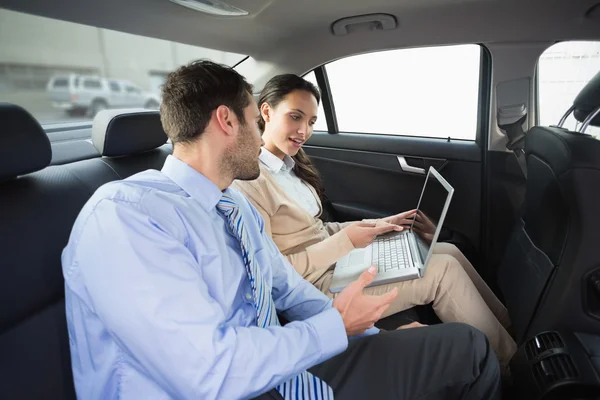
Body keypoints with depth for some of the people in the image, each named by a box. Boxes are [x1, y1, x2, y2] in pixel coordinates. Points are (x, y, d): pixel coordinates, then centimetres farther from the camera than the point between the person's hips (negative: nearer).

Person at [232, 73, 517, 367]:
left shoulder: (289, 166, 10)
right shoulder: (248, 180, -18)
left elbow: (315, 232, 12)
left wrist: (381, 224, 3)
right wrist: (344, 241, -23)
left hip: (335, 260, 8)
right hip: (314, 287, -8)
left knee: (448, 251, 3)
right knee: (444, 270, -12)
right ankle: (511, 366, 11)